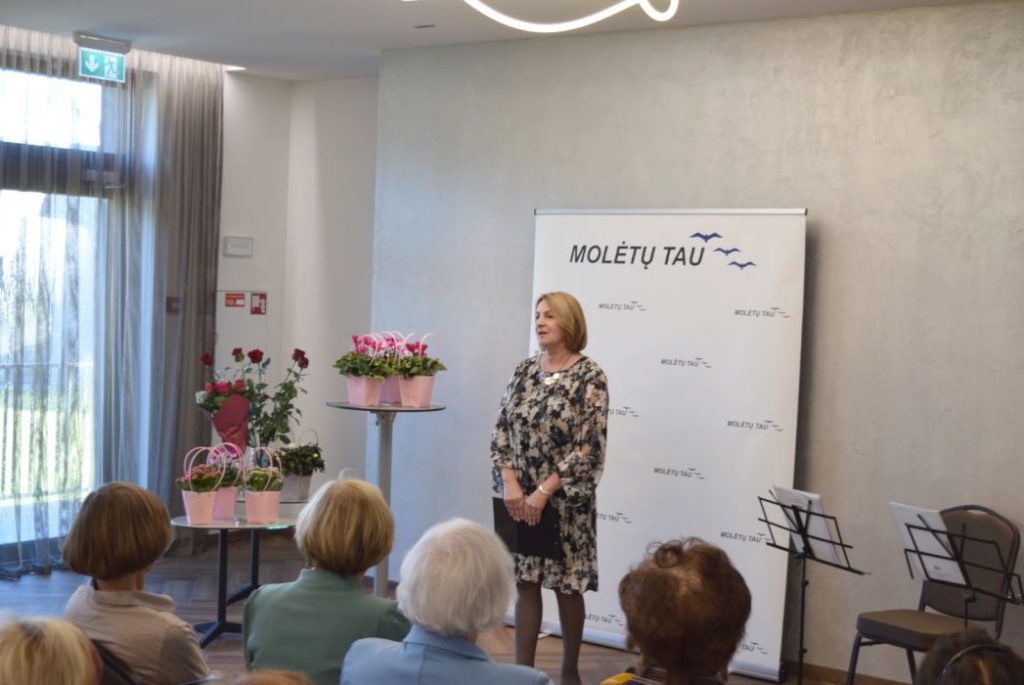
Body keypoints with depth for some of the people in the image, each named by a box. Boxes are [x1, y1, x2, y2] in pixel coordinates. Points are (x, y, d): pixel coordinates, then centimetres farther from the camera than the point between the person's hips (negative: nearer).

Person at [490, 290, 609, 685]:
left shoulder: (589, 377, -11)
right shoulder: (524, 371, 5)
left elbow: (588, 448, -16)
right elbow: (501, 431, 4)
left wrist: (543, 492, -18)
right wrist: (510, 483, -10)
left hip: (564, 501, -4)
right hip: (520, 498, 4)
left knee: (566, 586, 7)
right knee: (525, 583, 8)